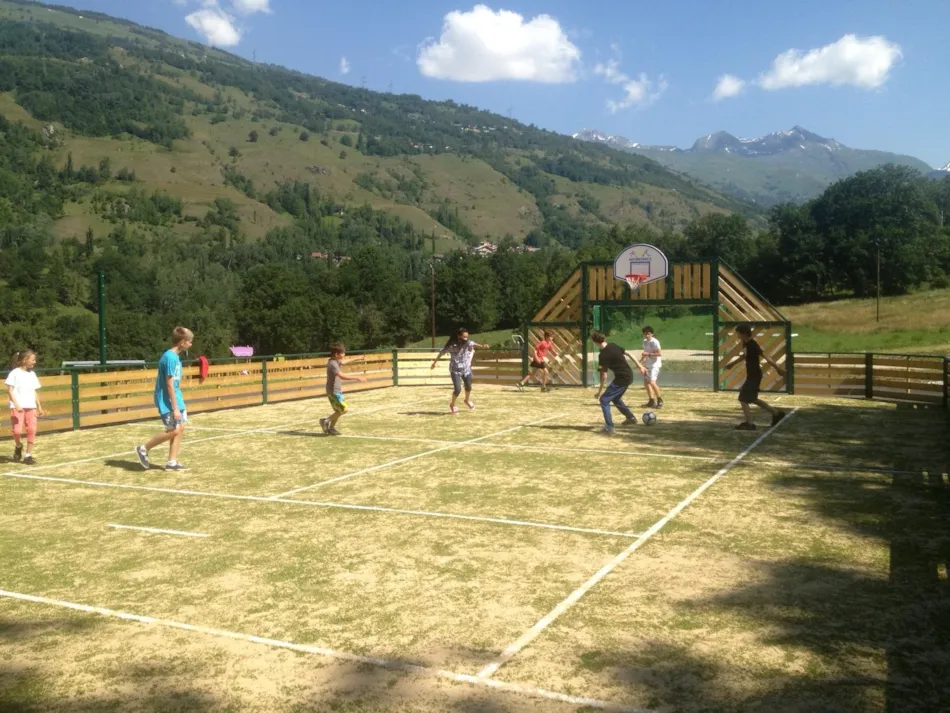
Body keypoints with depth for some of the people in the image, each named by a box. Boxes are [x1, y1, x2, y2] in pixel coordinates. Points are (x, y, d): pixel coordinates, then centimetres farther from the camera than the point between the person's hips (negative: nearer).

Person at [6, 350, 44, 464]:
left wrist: (39, 407, 13)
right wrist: (16, 405, -20)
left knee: (32, 430, -3)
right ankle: (18, 446, 19)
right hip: (17, 407, -5)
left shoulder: (32, 374, 12)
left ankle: (28, 455, 6)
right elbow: (10, 390, -10)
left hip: (31, 407, 5)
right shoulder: (15, 373, -6)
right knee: (17, 430, -13)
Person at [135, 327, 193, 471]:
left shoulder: (176, 356, 10)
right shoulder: (170, 357, -20)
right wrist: (175, 408, -21)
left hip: (175, 400, 10)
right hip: (167, 401, -10)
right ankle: (143, 449, 8)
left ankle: (172, 462, 11)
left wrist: (179, 404, 19)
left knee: (180, 429, 6)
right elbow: (169, 385, -21)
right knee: (173, 430, -8)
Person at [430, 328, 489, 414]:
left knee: (468, 387, 16)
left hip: (466, 369, 3)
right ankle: (452, 405, 16)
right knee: (458, 389, -13)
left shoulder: (468, 343, -15)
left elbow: (474, 344, -38)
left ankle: (467, 400, 49)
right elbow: (441, 352, -1)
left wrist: (482, 346, -60)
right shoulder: (451, 346, -18)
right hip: (455, 370, -3)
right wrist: (435, 362, 12)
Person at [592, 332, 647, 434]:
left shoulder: (604, 355, -19)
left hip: (622, 378, -9)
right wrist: (640, 366, 20)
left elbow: (604, 376, -18)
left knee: (604, 400, -3)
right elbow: (629, 354, 12)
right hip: (629, 376, 9)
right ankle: (631, 418, 39)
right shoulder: (613, 345, 4)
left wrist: (600, 391, -9)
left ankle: (609, 427, -6)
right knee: (615, 398, 28)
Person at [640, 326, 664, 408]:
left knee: (652, 382, -21)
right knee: (646, 382, 10)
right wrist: (643, 357, 8)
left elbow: (660, 353, -21)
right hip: (647, 364, 9)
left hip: (655, 364, -9)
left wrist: (648, 354, -24)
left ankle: (659, 400, -10)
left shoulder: (655, 342, -15)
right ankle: (651, 401, 20)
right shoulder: (645, 341, 9)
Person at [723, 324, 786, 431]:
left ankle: (749, 424, 1)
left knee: (743, 399, -7)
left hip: (754, 375, -10)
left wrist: (777, 368, -33)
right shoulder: (745, 343, 8)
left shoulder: (752, 344, -20)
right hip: (751, 375, 10)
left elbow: (765, 356, -27)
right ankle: (776, 413, 29)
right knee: (752, 399, 19)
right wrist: (732, 363, 37)